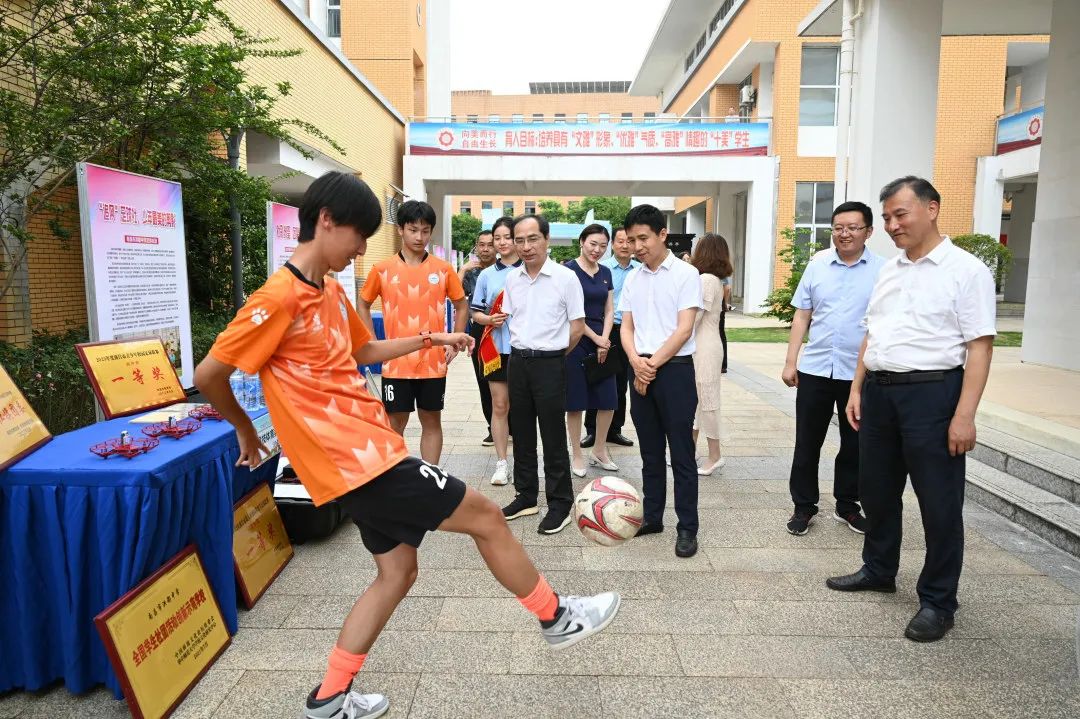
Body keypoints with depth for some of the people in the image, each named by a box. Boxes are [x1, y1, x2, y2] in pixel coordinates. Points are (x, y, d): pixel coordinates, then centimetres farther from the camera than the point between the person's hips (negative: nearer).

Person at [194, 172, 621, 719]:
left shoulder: (330, 291, 11)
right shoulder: (278, 298, -17)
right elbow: (208, 375, -11)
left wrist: (429, 339, 19)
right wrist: (246, 431, 3)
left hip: (365, 455, 10)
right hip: (359, 459, -10)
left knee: (398, 572, 18)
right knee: (486, 516, 0)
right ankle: (556, 617, 21)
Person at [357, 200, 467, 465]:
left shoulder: (443, 269, 0)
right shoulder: (382, 269, -1)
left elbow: (461, 306, 11)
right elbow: (363, 306, 9)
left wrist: (454, 344, 4)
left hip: (433, 363, 1)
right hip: (396, 363, -1)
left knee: (432, 422, 10)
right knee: (396, 423, 8)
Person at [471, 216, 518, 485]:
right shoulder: (486, 275, 8)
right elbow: (476, 313, 10)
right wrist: (490, 319, -9)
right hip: (496, 347, 2)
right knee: (500, 405, 6)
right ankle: (501, 463, 15)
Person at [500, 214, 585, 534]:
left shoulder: (565, 277, -10)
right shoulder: (512, 278, 6)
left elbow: (577, 327, -4)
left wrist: (552, 356, 3)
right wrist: (523, 352, 12)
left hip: (550, 364, -5)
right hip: (517, 361, 5)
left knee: (553, 437, 1)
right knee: (521, 433, 14)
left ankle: (560, 504, 13)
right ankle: (526, 496, 28)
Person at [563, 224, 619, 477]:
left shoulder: (605, 273, 12)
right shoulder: (569, 270, -7)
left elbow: (609, 311, 11)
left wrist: (604, 340, -3)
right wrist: (595, 338, -9)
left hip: (602, 341, 6)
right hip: (576, 342, -6)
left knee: (608, 400, 6)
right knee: (575, 401, 2)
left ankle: (599, 451, 23)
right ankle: (576, 455, 14)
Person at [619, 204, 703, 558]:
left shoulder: (686, 274, -5)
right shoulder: (632, 278, 11)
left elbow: (684, 329, -11)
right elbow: (627, 327, 9)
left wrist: (653, 364, -12)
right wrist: (636, 362, -10)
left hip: (675, 369, -5)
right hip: (641, 370, 5)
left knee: (681, 453, 0)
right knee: (650, 451, 14)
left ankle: (687, 528, 9)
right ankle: (652, 516, 26)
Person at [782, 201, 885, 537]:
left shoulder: (882, 270, -2)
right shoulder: (817, 266, 4)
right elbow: (801, 316, 7)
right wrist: (790, 361, 3)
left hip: (861, 372, -1)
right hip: (814, 369, 1)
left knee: (854, 444, 13)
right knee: (807, 442, 8)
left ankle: (847, 506, 30)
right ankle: (803, 506, 21)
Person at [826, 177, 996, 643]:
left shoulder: (965, 270, -7)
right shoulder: (888, 270, 13)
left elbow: (980, 346, -12)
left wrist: (964, 415, -18)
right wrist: (857, 389, 12)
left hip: (931, 391, -7)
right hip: (878, 391, 7)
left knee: (939, 501, 4)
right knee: (876, 489, 17)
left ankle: (938, 601, 18)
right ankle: (878, 570, 36)